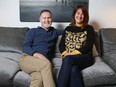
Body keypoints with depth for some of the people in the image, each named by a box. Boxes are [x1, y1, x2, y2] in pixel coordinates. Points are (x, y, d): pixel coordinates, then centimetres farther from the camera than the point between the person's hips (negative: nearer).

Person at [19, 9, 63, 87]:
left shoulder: (54, 32, 28)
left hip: (43, 62, 2)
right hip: (28, 59, -2)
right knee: (46, 63, -38)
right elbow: (25, 47, 3)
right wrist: (35, 54, -17)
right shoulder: (32, 31, 17)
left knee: (40, 78, -37)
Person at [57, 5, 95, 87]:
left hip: (85, 57, -2)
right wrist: (65, 53, -10)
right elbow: (61, 44, 13)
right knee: (74, 69, -35)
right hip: (69, 58, 2)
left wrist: (74, 53, -14)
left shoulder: (89, 28, 12)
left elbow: (89, 46, -2)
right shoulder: (68, 28, 21)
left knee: (67, 59, -35)